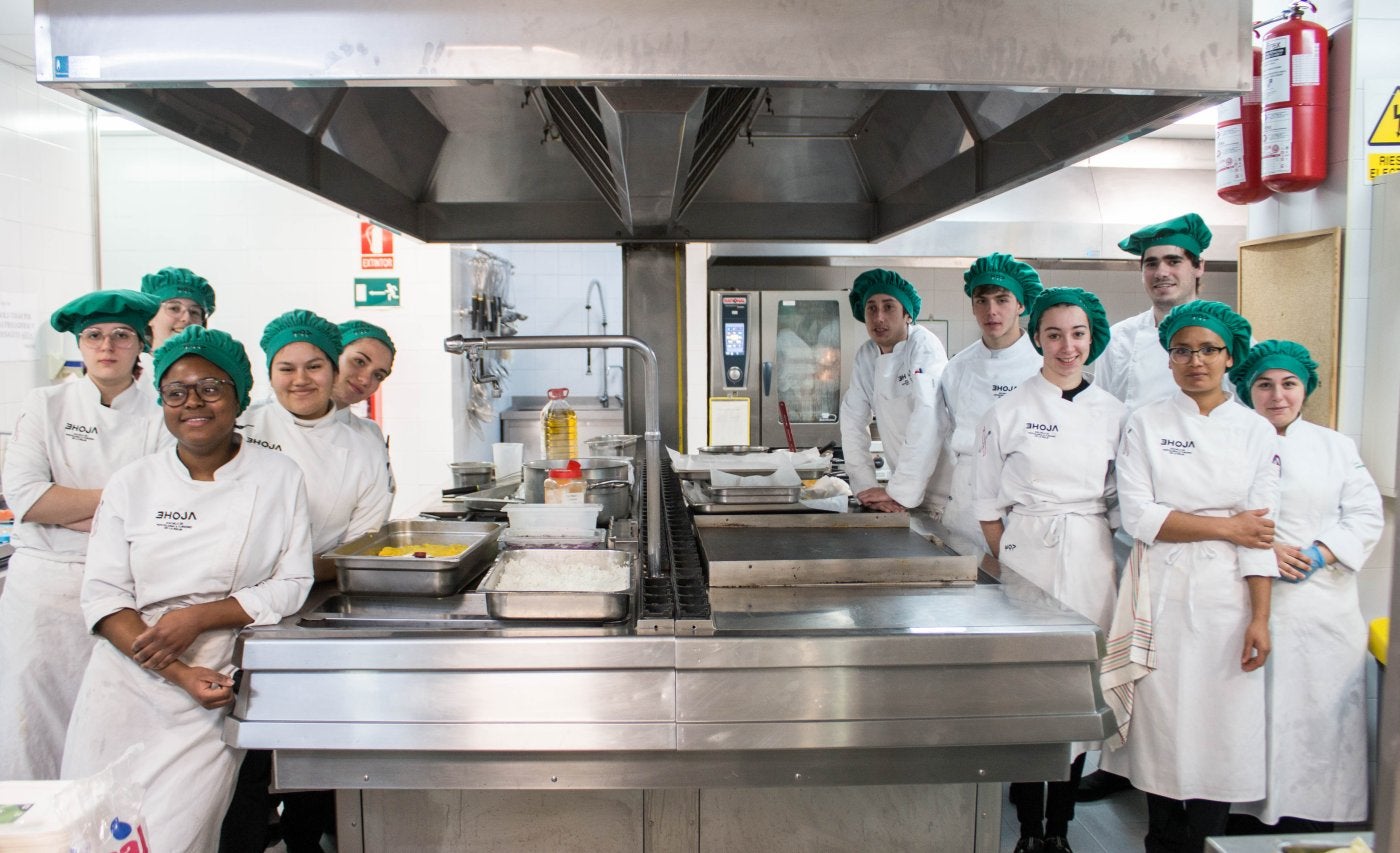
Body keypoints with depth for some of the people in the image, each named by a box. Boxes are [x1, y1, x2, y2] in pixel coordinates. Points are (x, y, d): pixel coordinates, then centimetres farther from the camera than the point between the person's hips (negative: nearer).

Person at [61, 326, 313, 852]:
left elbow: (292, 586, -2)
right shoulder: (132, 484, 4)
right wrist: (179, 673, -12)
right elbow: (102, 595, 0)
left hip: (215, 692, -1)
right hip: (125, 682, 2)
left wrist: (197, 617, -14)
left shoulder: (279, 478, 0)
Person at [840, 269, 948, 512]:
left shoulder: (924, 346, -17)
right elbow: (853, 421, 1)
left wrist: (899, 492, -26)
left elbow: (926, 421, -26)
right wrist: (866, 487, -7)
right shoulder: (865, 356, 1)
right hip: (903, 480, 5)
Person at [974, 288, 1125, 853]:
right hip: (1026, 556, -3)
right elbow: (988, 503, 1)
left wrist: (1098, 547, 6)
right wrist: (1006, 564, -3)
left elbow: (1117, 499, 13)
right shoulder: (1009, 412, -2)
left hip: (1091, 561, 3)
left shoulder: (1112, 413, 7)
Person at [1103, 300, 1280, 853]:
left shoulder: (1256, 432, 5)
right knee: (1161, 718, 4)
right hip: (1163, 592, -1)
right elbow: (1138, 517, -7)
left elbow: (1260, 533, -1)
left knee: (1220, 721, 2)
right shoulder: (1146, 424, 2)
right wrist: (1227, 527, -8)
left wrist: (1259, 617, -7)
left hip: (1227, 596, 1)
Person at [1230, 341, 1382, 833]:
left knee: (1320, 712, 0)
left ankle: (1310, 819, 10)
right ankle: (1244, 812, 8)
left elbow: (1367, 517, 7)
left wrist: (1321, 553, -9)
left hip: (1324, 604, 2)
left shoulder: (1337, 447, 14)